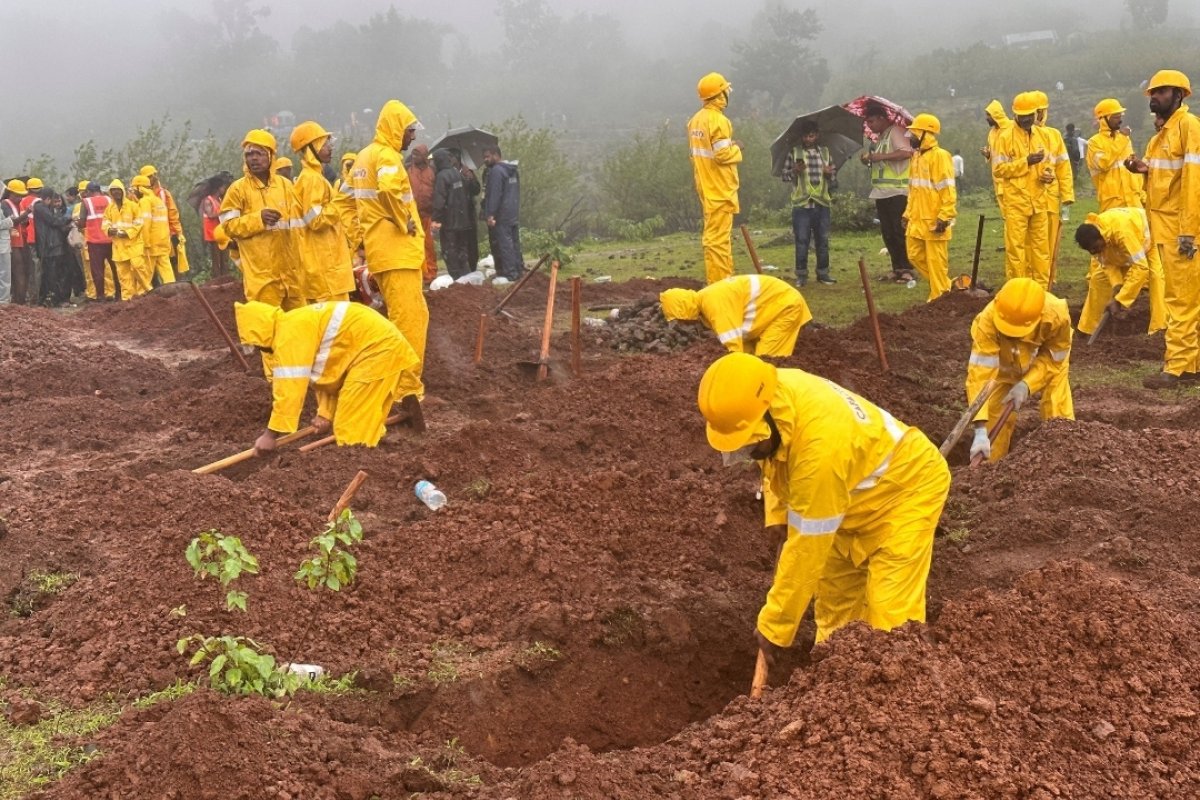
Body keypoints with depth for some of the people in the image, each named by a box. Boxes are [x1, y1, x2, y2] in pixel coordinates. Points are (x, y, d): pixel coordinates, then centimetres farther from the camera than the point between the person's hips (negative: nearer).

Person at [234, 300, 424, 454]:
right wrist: (326, 414, 9)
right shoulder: (297, 326, 12)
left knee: (351, 430, -7)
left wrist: (270, 434, -15)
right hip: (379, 340, 10)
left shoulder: (289, 333, -19)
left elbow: (290, 387, -20)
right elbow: (325, 371, 17)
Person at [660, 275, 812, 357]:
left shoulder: (713, 301, -31)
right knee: (747, 354, 6)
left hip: (786, 304, -10)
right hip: (773, 302, 10)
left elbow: (734, 347, -33)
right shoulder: (702, 301, -1)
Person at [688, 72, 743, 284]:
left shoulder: (695, 120, 10)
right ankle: (719, 281, -6)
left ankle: (719, 278, 23)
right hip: (720, 188, -9)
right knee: (719, 236, -7)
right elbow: (723, 154, -22)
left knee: (713, 233, 16)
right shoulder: (718, 120, -17)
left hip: (705, 186, 9)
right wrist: (736, 148, -3)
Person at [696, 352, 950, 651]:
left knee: (890, 614, -15)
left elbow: (807, 548, -34)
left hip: (906, 486, -8)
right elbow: (775, 465, 5)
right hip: (855, 494, 8)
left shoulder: (820, 446, -43)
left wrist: (774, 627, -25)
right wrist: (778, 517, -4)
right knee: (834, 600, 12)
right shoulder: (775, 395, -20)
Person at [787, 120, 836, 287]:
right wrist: (795, 172, -17)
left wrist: (830, 174, -8)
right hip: (801, 203, -2)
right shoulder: (795, 153, 4)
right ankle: (801, 275, 5)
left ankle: (823, 273, 16)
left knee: (823, 240, 6)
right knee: (802, 240, -2)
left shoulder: (825, 152, 10)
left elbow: (834, 177, 14)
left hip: (822, 203, 2)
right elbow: (787, 177, 3)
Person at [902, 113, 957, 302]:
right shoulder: (916, 156, 13)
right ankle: (945, 285, 24)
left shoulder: (940, 156, -13)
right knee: (915, 255, 11)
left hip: (934, 221, -9)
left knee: (936, 261, -3)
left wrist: (944, 218, -21)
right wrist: (908, 214, 18)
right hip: (917, 220, 9)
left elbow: (948, 191, -16)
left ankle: (940, 297, 7)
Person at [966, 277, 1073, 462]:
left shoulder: (1057, 316, -41)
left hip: (1049, 360, 0)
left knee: (1058, 417, -8)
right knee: (995, 417, -2)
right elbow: (980, 373, -44)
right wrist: (980, 431, -50)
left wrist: (1026, 384, -35)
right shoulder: (987, 321, -44)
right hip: (1005, 366, 0)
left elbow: (1054, 358, -21)